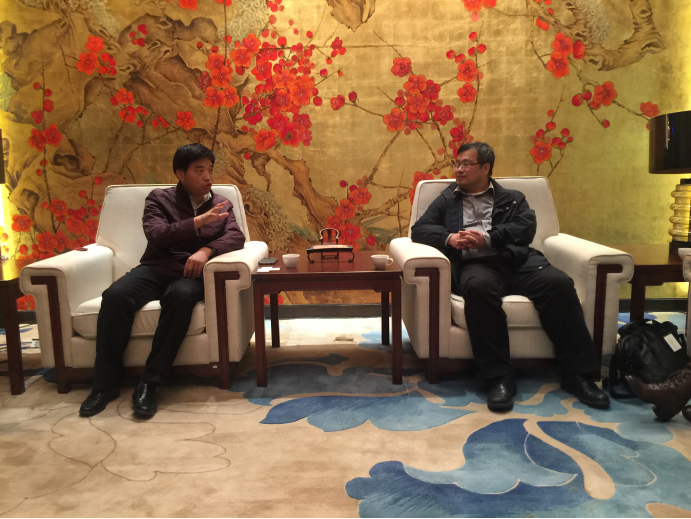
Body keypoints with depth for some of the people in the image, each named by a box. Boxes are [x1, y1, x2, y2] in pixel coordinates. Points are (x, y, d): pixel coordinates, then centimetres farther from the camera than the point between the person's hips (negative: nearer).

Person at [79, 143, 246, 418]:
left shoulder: (221, 204, 17)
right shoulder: (159, 198, 11)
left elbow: (236, 237, 1)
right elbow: (157, 235, -7)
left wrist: (206, 250, -17)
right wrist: (199, 221, -15)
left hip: (192, 273, 0)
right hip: (156, 268, 1)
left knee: (181, 295, -38)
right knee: (115, 295, -31)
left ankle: (149, 383, -30)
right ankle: (106, 384, -17)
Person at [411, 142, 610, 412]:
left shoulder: (512, 198, 25)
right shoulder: (447, 200, 27)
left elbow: (527, 227, 7)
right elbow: (419, 229, 15)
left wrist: (487, 238, -9)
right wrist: (449, 238, -6)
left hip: (517, 260, 2)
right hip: (475, 263, -1)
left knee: (559, 283, -29)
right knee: (480, 287, -38)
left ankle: (576, 373, -19)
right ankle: (499, 377, -32)